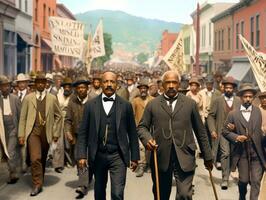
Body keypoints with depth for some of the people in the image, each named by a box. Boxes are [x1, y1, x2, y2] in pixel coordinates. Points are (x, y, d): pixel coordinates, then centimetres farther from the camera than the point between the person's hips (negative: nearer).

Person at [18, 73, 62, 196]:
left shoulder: (52, 98, 7)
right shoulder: (28, 98, 6)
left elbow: (58, 116, 10)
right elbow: (23, 117, 4)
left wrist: (56, 133, 4)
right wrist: (21, 135, -1)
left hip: (46, 132, 1)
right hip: (32, 131, -1)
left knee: (43, 158, 12)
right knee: (35, 158, -13)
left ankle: (39, 180, 31)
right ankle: (37, 184, -2)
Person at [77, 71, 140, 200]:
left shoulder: (126, 105, 1)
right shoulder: (90, 105, 3)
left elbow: (132, 133, 4)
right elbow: (83, 133, 3)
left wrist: (134, 157, 3)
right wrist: (82, 155, -4)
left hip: (118, 156, -2)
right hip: (97, 156, 2)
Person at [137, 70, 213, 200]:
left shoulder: (190, 104, 6)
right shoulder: (153, 104, 7)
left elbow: (200, 131, 9)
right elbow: (142, 127, 9)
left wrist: (207, 156, 11)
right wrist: (147, 139, -13)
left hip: (184, 157, -1)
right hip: (161, 157, 1)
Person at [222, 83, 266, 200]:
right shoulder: (233, 114, -2)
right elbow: (225, 131, 2)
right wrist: (236, 137, -12)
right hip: (241, 153, -1)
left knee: (256, 181, -3)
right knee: (243, 180, 10)